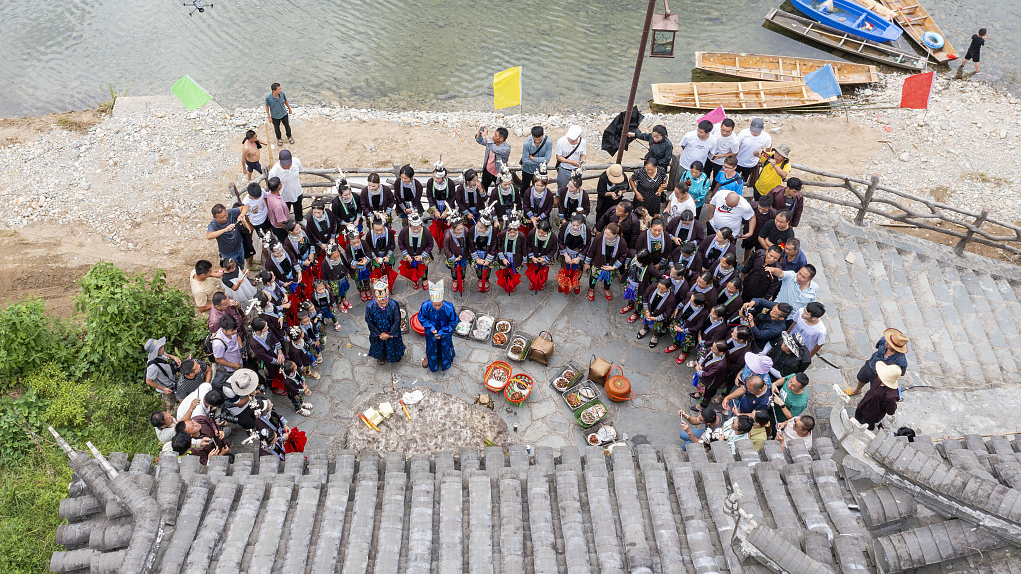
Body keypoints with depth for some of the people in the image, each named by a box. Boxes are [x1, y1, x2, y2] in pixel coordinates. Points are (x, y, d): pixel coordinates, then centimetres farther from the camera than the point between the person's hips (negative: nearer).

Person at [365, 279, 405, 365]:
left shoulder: (394, 305, -32)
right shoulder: (370, 307, -29)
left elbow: (397, 321, -20)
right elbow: (370, 323, -15)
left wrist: (389, 334, -18)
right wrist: (379, 334, -14)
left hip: (392, 333, 0)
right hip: (377, 334, 0)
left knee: (393, 347, 27)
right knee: (379, 348, 28)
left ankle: (396, 357, 59)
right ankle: (380, 357, 61)